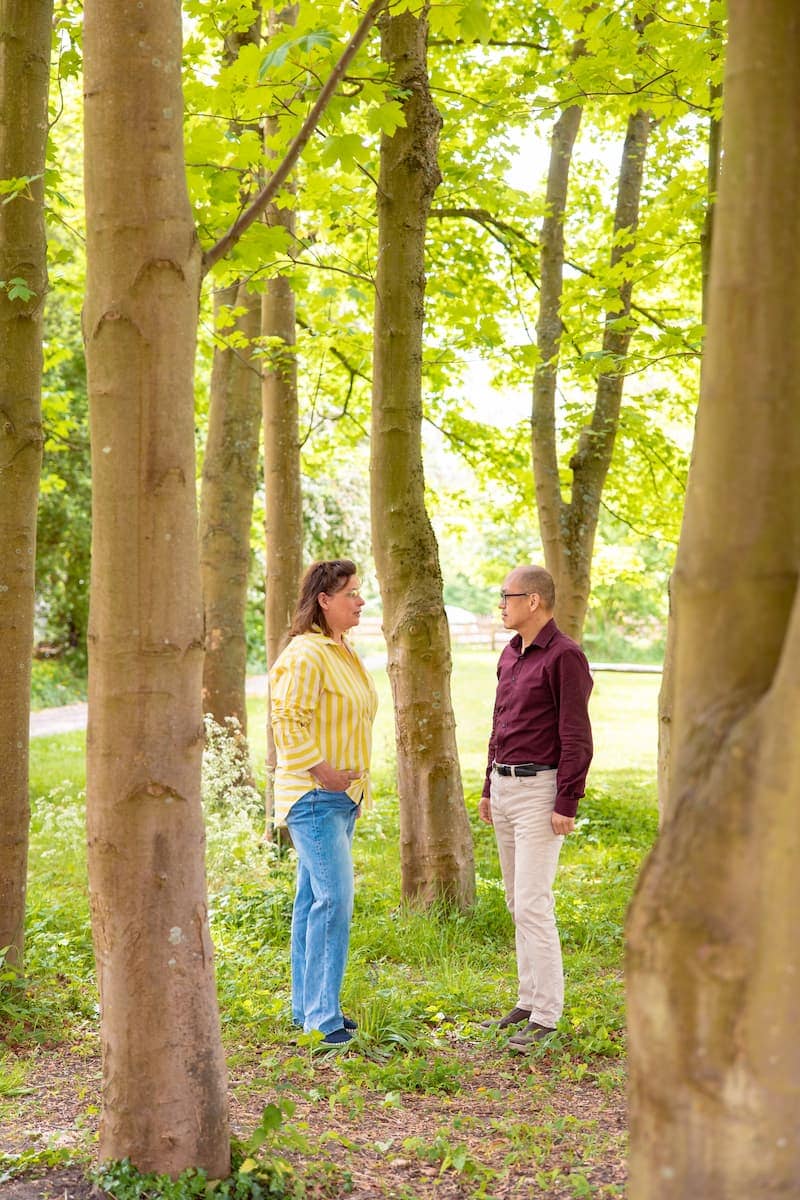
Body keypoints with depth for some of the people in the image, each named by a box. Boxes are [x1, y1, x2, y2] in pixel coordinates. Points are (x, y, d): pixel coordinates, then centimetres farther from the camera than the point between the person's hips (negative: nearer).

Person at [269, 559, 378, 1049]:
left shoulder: (345, 652, 15)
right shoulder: (305, 654, -16)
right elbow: (288, 723, -22)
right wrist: (322, 771, -20)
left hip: (341, 796, 10)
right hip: (312, 797, -10)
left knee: (315, 898, 14)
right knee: (334, 899, -11)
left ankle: (307, 1007, 22)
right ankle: (323, 1018, -5)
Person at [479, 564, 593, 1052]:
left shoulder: (565, 655, -14)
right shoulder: (511, 654, 13)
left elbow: (577, 736, -17)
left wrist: (567, 804, -20)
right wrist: (489, 788, 19)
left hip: (540, 792, -9)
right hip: (504, 788, 9)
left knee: (533, 905, -9)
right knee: (519, 902, 13)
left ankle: (546, 1015, -1)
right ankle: (530, 998, 23)